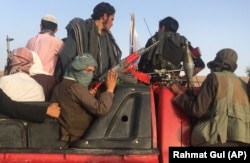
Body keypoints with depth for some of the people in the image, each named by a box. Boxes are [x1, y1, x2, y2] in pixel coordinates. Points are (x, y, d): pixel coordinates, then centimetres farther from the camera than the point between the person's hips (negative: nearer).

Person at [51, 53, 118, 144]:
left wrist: (89, 97, 0)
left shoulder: (61, 86, 10)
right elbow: (100, 109, -25)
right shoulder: (75, 88, -19)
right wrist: (110, 89, -12)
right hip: (76, 139, -9)